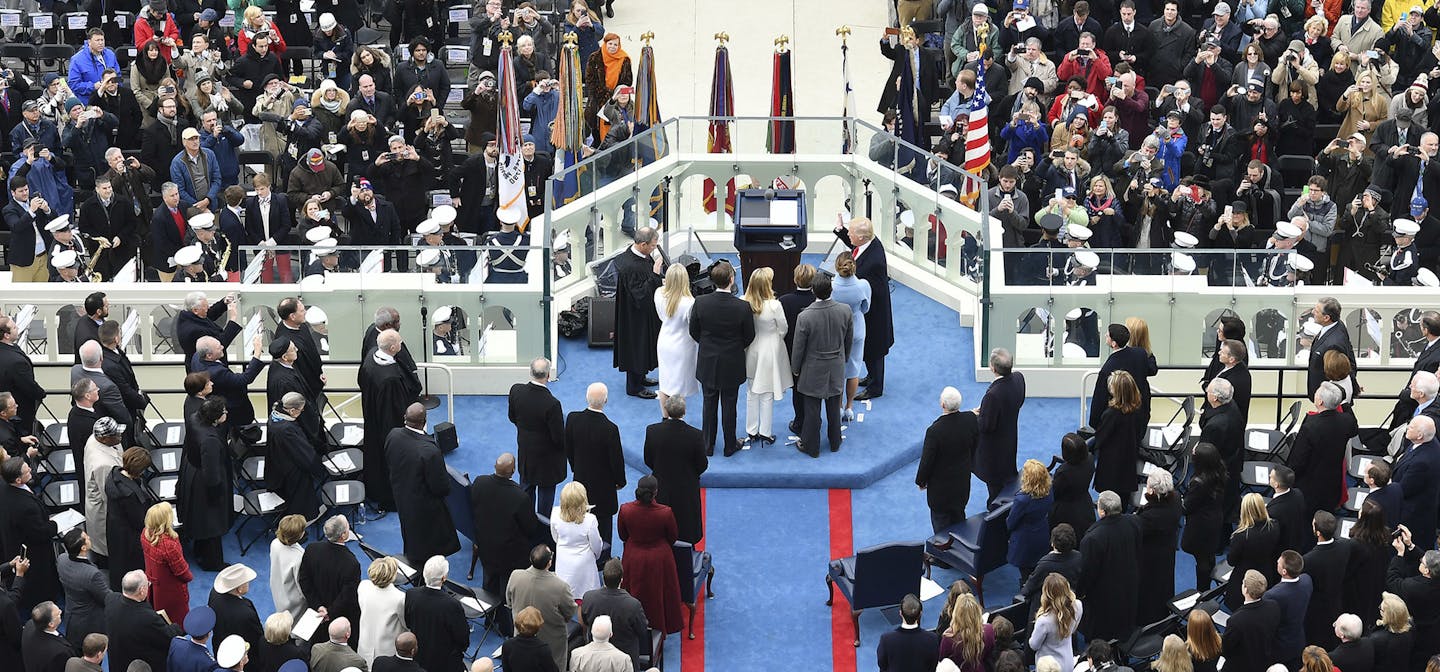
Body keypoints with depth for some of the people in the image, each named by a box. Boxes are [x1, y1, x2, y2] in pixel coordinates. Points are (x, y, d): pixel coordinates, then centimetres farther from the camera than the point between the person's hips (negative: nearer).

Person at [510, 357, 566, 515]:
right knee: (546, 490, 15)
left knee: (526, 487, 24)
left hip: (524, 451, 5)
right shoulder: (552, 404, -34)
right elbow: (558, 437, -24)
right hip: (547, 456, -5)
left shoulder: (516, 391, -18)